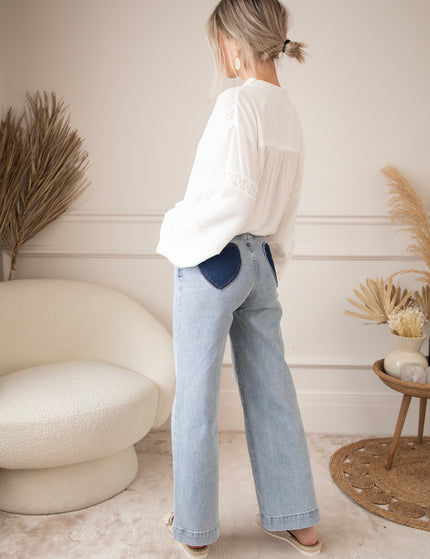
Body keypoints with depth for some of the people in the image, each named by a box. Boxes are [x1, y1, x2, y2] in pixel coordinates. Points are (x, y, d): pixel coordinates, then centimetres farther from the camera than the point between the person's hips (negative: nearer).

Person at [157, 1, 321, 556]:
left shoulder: (236, 103, -14)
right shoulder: (288, 110, 11)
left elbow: (232, 195, -21)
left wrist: (178, 226, -6)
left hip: (212, 260, -8)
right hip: (261, 261, 8)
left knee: (195, 398, 6)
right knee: (271, 392, 14)